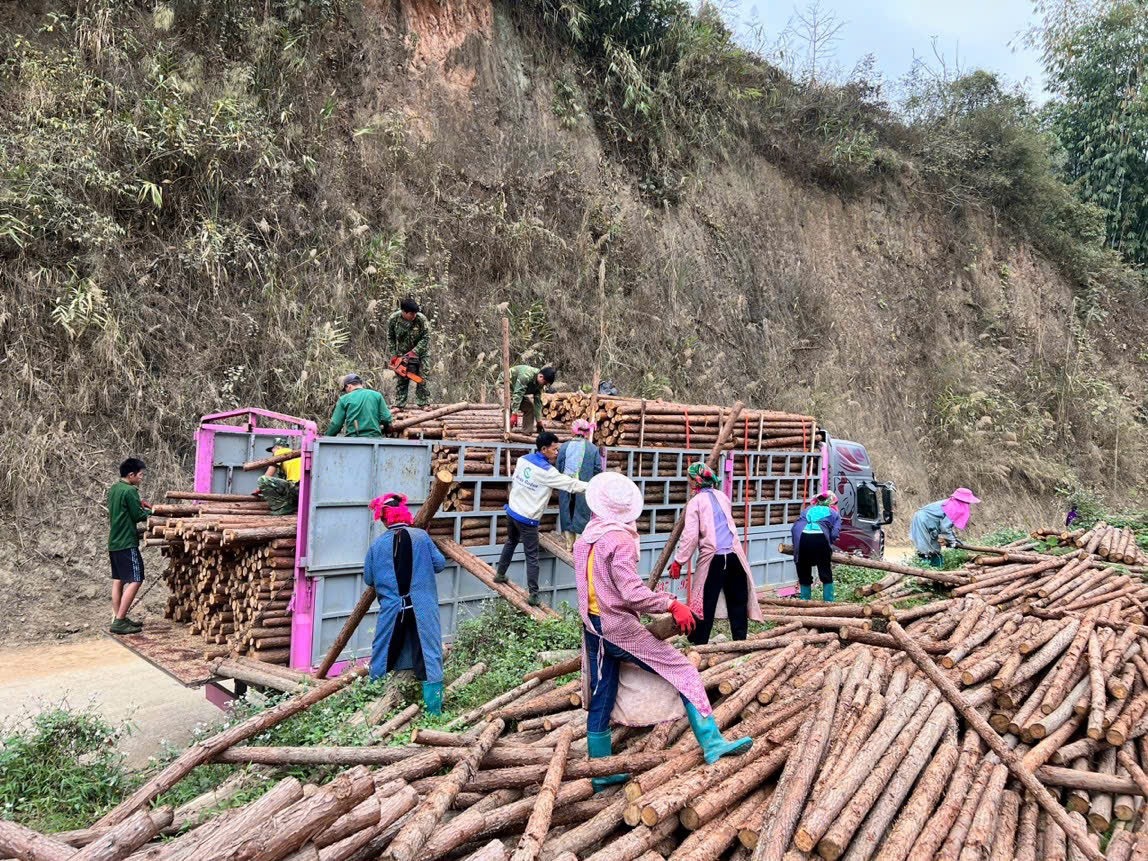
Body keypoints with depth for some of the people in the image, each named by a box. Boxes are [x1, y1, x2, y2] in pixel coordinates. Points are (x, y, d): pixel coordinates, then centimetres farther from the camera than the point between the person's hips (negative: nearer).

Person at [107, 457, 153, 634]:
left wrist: (139, 504, 15)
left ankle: (117, 618, 17)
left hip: (114, 543, 10)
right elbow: (139, 516, -12)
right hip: (127, 544, -10)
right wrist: (151, 511, 5)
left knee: (118, 580, 12)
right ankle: (119, 622, -10)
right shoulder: (130, 491, -17)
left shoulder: (113, 489, 11)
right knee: (135, 581, -8)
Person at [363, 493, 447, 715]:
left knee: (383, 657, 16)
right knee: (429, 656, 2)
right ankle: (434, 709, 1)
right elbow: (439, 564, 0)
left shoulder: (377, 544, 0)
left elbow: (368, 578, 7)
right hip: (422, 609, -1)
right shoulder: (421, 536, -4)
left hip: (391, 610, 2)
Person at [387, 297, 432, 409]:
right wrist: (393, 354, -9)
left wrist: (414, 352, -26)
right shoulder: (393, 319, -16)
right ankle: (399, 405, 8)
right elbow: (390, 338, -3)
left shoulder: (421, 319, -23)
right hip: (402, 353, 2)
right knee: (401, 379, 3)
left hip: (420, 352, -2)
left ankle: (424, 403, 0)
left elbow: (426, 338, -19)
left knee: (422, 378, -6)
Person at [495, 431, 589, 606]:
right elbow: (571, 484, -19)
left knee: (511, 542, 30)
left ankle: (500, 574, 44)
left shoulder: (523, 460, -1)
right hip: (527, 519, -7)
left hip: (512, 511, 7)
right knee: (532, 557, 1)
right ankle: (533, 595, 4)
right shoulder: (547, 471, -21)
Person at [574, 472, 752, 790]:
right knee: (684, 672, -2)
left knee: (601, 700, 15)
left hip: (593, 628, 8)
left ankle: (601, 771, 24)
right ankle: (713, 744, -6)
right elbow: (633, 594, -23)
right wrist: (672, 604, -15)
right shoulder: (620, 540, -16)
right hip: (619, 628, -8)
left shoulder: (584, 539, 8)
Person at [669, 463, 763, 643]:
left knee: (705, 602, 4)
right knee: (738, 600, 13)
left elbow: (690, 535, -9)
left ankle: (699, 642, 8)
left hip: (712, 558, -4)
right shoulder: (722, 496, 14)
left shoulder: (696, 502, -2)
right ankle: (740, 639, 17)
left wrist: (678, 561, -6)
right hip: (734, 554, 4)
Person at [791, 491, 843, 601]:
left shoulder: (808, 509, 33)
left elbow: (795, 527, 21)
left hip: (802, 537, 2)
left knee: (804, 577, 14)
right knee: (826, 575, 13)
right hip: (820, 537, -2)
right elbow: (834, 534, 11)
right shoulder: (834, 514, 28)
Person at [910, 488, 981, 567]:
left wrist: (955, 539, 13)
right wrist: (953, 541, -12)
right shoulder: (952, 508, -23)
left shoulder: (952, 504, 4)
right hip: (923, 521, -10)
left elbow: (950, 525, 15)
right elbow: (945, 527, -23)